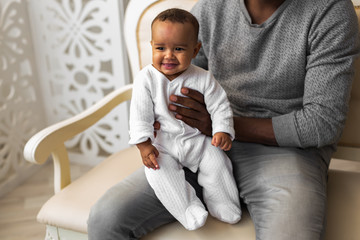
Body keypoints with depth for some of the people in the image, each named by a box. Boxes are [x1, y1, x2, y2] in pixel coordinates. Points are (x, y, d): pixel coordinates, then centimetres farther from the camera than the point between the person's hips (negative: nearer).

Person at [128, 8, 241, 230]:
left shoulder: (203, 78, -8)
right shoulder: (146, 79, -11)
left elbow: (220, 106, -1)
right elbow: (140, 114, -10)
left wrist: (223, 131, -16)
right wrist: (144, 144, -18)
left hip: (198, 139, 1)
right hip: (163, 144, 0)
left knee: (216, 162, -17)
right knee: (159, 169, -25)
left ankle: (223, 204, 5)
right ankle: (188, 207, -14)